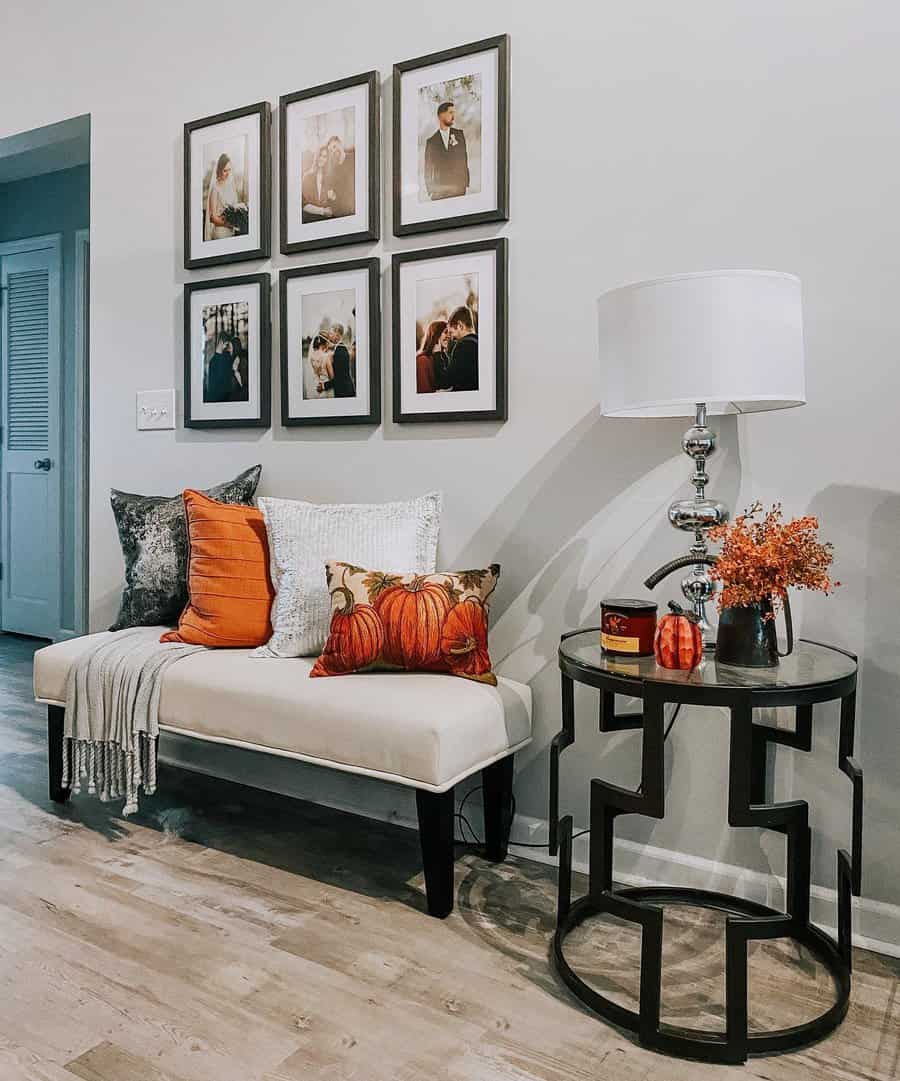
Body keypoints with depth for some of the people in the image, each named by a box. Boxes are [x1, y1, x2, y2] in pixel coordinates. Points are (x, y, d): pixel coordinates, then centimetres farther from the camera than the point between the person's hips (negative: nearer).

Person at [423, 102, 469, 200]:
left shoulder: (459, 134, 10)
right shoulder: (431, 141, 7)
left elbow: (464, 157, 7)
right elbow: (428, 168, 9)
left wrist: (466, 182, -1)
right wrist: (430, 189, 1)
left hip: (458, 188, 1)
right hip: (439, 191, -1)